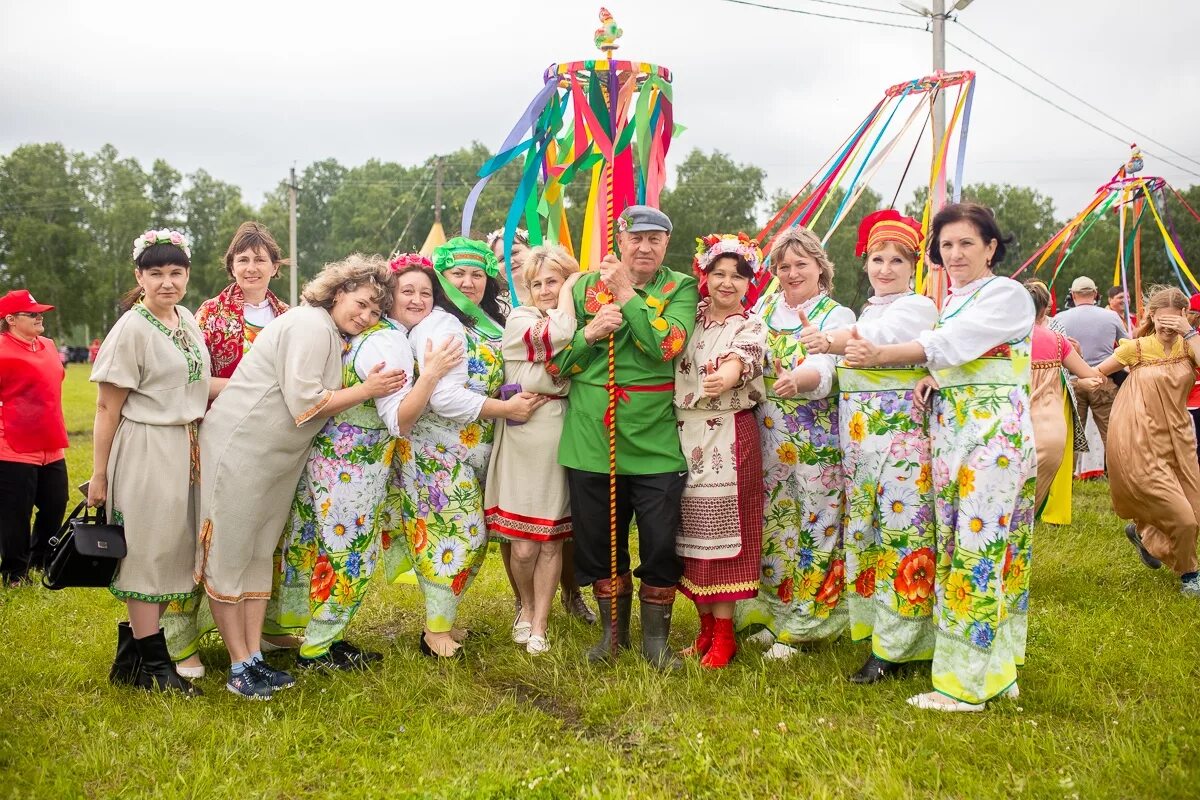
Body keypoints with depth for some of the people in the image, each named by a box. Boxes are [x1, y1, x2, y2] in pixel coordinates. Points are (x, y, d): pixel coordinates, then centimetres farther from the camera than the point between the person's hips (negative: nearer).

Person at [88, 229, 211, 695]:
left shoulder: (187, 319, 9)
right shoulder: (131, 329, -11)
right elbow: (108, 407, -11)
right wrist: (98, 475, -11)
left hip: (188, 450, 7)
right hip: (147, 452, -7)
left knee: (175, 551, 11)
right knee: (148, 551, 0)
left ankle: (135, 639, 23)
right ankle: (150, 661, 8)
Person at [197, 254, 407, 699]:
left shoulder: (334, 336, 13)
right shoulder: (311, 326, -17)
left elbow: (321, 401, 8)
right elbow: (304, 403, -22)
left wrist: (372, 385, -3)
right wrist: (366, 390, -13)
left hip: (279, 459, 10)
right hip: (238, 451, -10)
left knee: (260, 555, 12)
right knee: (229, 554, 0)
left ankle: (254, 658, 19)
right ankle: (239, 667, 5)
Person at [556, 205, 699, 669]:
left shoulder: (681, 288, 2)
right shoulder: (585, 287, 9)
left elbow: (669, 345, -17)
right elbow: (558, 361, 6)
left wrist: (626, 294, -15)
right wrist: (589, 333, -13)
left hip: (656, 443, -2)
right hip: (592, 440, 2)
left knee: (660, 545, 4)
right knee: (600, 543, 12)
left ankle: (655, 638, 23)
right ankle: (613, 630, 32)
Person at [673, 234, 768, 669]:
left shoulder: (751, 327, -2)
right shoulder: (690, 318, 12)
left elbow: (739, 361, -20)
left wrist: (724, 379, -44)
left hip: (727, 437, -4)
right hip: (684, 434, 4)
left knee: (722, 530, -4)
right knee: (691, 530, 8)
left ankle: (723, 635, 7)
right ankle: (706, 628, 21)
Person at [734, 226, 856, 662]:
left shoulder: (836, 316, -4)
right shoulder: (764, 308, 11)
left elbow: (823, 372, -21)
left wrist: (797, 380, -42)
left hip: (817, 443, -4)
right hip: (768, 440, 4)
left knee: (814, 527, 0)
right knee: (771, 526, 9)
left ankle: (801, 625, 13)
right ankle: (771, 615, 23)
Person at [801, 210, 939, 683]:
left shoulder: (919, 307, -2)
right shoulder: (866, 310, 22)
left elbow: (883, 338, -23)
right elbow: (842, 372, 15)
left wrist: (836, 341, -37)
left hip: (902, 430, -8)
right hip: (859, 431, 8)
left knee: (900, 524, -7)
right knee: (863, 525, 10)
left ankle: (894, 647, -2)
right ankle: (870, 623, 21)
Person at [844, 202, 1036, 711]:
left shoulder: (1007, 295, -7)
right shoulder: (951, 302, 17)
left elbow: (953, 343, -18)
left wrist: (880, 355, -23)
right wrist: (931, 381, -4)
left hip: (996, 435, -8)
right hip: (949, 434, 8)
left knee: (980, 546, -8)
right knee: (953, 545, 9)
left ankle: (966, 683, -2)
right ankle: (996, 670, 20)